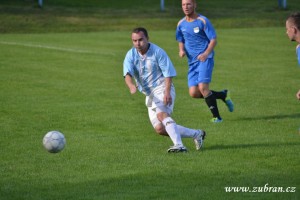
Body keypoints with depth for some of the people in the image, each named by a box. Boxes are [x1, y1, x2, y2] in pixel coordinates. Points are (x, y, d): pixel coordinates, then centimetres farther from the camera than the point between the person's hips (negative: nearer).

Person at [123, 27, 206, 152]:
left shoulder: (158, 52, -9)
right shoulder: (131, 55, 1)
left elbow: (168, 73, -11)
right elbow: (127, 74, -16)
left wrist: (167, 92, -25)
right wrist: (131, 86, -39)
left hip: (162, 89, -6)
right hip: (149, 95, 6)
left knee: (161, 114, -32)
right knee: (160, 129, -2)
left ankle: (179, 145, -41)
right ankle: (196, 134, 12)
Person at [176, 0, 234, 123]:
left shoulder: (203, 21, -6)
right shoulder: (181, 24, 9)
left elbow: (213, 40, -8)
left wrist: (206, 53, -24)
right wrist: (181, 50, 0)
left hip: (205, 59, -6)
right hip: (192, 62, 6)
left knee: (202, 87, -21)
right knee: (193, 93, -4)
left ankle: (216, 117, -7)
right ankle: (223, 95, 18)